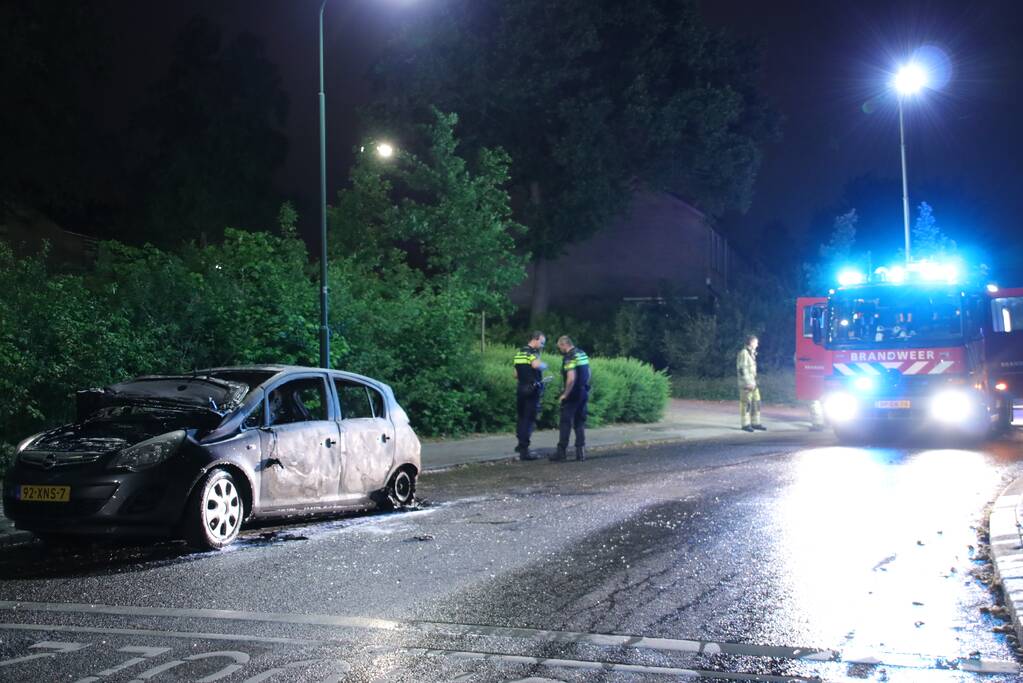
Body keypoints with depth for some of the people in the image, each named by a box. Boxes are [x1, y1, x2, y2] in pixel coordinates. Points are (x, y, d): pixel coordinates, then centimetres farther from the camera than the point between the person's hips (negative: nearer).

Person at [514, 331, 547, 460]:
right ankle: (524, 450, -6)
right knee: (529, 420, -5)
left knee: (521, 417, 19)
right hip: (532, 390, -9)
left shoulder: (518, 352, 15)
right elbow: (536, 365, -35)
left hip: (520, 390, 9)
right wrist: (544, 365, -14)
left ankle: (521, 444, 31)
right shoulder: (532, 352, -13)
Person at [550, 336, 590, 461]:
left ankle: (562, 451, 2)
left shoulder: (569, 357, -17)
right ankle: (581, 451, 10)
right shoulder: (583, 354, 11)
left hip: (572, 394, -8)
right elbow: (588, 373, 18)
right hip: (583, 393, 8)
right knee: (580, 423, 12)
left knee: (565, 423, 0)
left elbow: (571, 378, -25)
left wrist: (565, 394, -17)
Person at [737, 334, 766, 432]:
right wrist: (748, 383, -21)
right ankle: (745, 424, 0)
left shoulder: (751, 353, 16)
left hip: (752, 383, 9)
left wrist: (753, 382, 19)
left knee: (756, 402, 10)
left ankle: (755, 423, 16)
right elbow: (742, 369, -18)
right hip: (746, 383, -9)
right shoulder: (743, 353, -13)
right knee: (746, 404, -5)